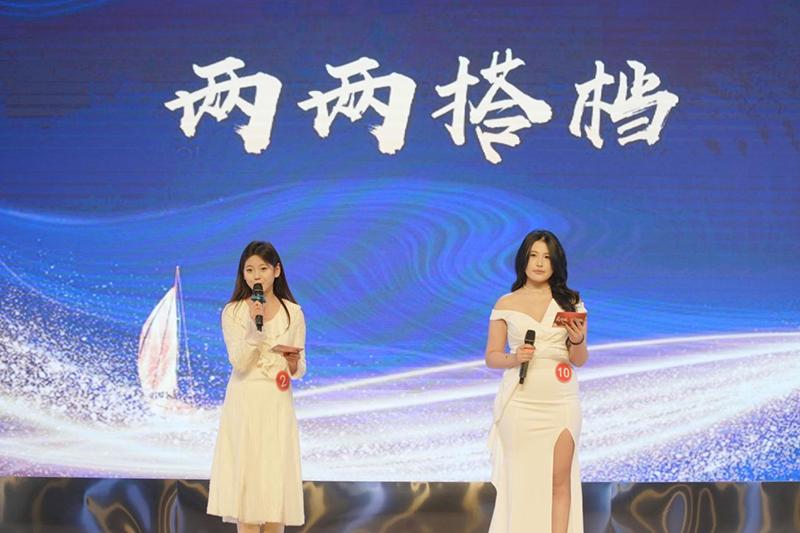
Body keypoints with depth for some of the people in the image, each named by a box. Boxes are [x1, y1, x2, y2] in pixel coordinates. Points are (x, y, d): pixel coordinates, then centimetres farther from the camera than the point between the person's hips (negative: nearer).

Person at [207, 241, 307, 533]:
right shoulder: (233, 312, -1)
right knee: (245, 479, -4)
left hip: (277, 404, 2)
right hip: (244, 402, -2)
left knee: (275, 479, 1)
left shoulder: (293, 313, 4)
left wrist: (294, 364, -16)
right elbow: (239, 363, -12)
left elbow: (300, 368, 7)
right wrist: (254, 324, -22)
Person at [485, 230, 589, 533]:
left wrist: (577, 341, -16)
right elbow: (491, 357, 5)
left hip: (560, 403, 1)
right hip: (519, 403, 0)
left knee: (559, 481, -2)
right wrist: (514, 358, -15)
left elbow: (580, 360, 5)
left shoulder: (570, 302, 5)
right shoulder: (505, 305, 3)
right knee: (520, 480, 0)